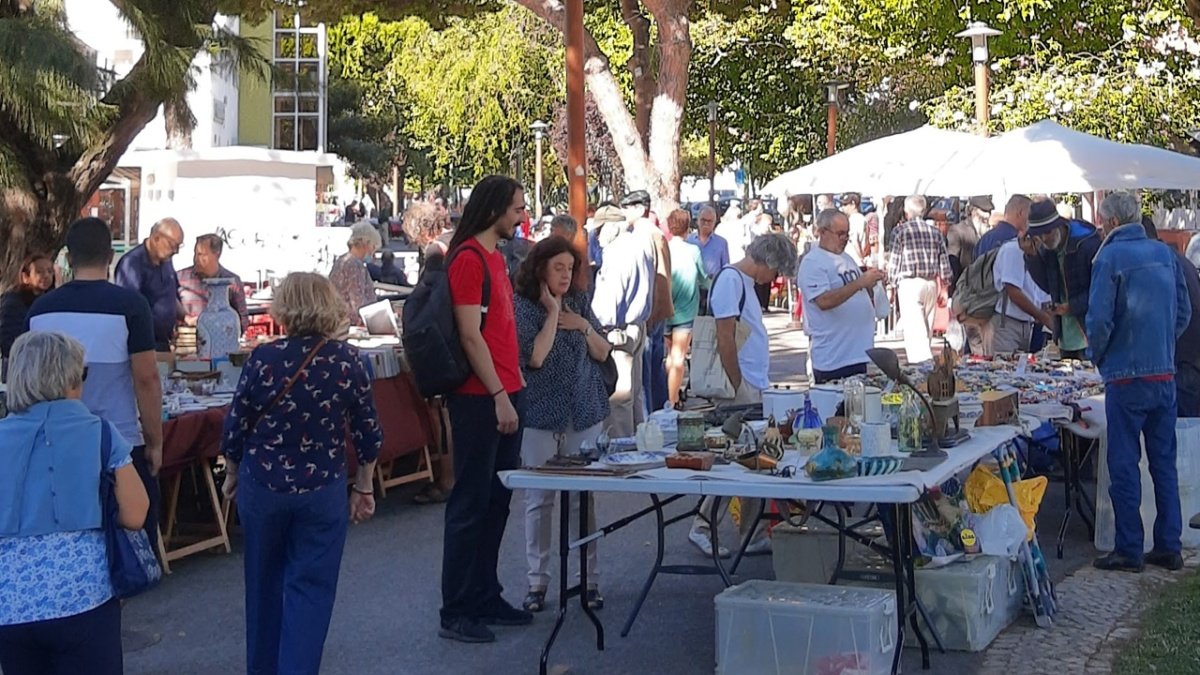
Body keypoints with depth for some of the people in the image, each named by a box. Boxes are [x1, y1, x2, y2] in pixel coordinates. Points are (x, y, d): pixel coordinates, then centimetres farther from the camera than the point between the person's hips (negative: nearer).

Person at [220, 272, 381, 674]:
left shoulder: (263, 358, -10)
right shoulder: (348, 361, -7)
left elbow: (236, 425, -3)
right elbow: (367, 432, -2)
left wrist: (232, 475, 15)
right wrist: (364, 488, 11)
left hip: (262, 486, 1)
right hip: (323, 490, -1)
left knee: (264, 584, 18)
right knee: (310, 588, 5)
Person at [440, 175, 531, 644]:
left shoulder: (496, 256, 16)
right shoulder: (468, 258, -13)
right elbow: (470, 335, -18)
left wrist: (512, 386, 17)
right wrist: (498, 395, -19)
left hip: (503, 393, 9)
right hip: (480, 399, -9)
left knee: (497, 500, 15)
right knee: (471, 504, -3)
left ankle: (485, 598, 25)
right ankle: (456, 614, 4)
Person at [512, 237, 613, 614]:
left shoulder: (579, 303, 8)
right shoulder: (522, 307, -5)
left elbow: (603, 353, 10)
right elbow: (535, 357, -17)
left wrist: (583, 326, -6)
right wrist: (552, 312, -11)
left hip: (585, 413, 3)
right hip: (540, 415, -3)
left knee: (584, 497, 4)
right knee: (539, 499, 2)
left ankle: (590, 579, 11)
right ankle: (537, 582, 12)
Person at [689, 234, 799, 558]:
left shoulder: (744, 282, 17)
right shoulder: (730, 280, -13)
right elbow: (725, 340, -18)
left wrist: (761, 387, 17)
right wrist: (739, 390, -16)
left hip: (755, 388, 10)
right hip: (742, 388, -10)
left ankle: (754, 534, 15)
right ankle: (703, 527, 2)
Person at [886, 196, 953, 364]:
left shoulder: (900, 230, -4)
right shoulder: (935, 232, 7)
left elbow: (894, 260, -3)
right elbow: (943, 261, 9)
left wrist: (893, 283, 8)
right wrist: (943, 288, 17)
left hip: (909, 283, -4)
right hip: (931, 283, 5)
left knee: (914, 327, -9)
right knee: (926, 327, 13)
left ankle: (921, 360, -23)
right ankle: (926, 360, 18)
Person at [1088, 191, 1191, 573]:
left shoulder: (1110, 257, -11)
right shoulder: (1165, 255, 7)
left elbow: (1099, 319, -16)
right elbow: (1184, 312, 11)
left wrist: (1098, 357, 1)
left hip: (1127, 376, -6)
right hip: (1165, 374, 6)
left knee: (1124, 465, 1)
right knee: (1164, 462, 12)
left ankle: (1128, 550, 5)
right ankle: (1168, 547, 16)